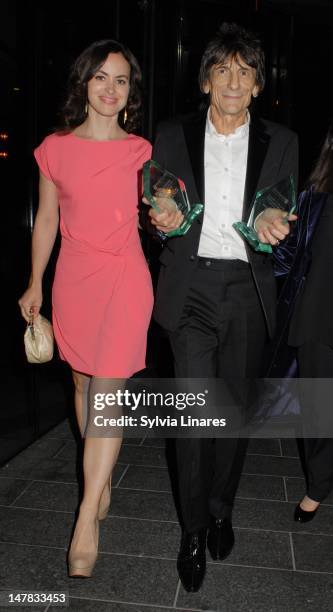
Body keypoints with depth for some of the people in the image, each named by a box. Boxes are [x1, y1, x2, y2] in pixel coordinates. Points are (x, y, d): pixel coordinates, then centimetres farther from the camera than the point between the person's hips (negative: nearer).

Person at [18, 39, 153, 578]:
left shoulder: (140, 151, 1)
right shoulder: (55, 148, 4)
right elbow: (47, 219, 9)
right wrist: (34, 284, 9)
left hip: (125, 277, -2)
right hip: (73, 277, 3)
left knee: (108, 393, -7)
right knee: (83, 384, 13)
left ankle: (86, 521, -1)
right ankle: (102, 479, 34)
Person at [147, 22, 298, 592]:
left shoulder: (280, 142, 8)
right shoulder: (172, 136, 7)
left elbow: (289, 216, 10)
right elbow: (156, 209, 11)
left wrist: (274, 225, -13)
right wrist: (163, 221, -12)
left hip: (248, 290, 2)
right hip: (192, 287, -1)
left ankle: (221, 509, 32)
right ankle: (194, 528, 12)